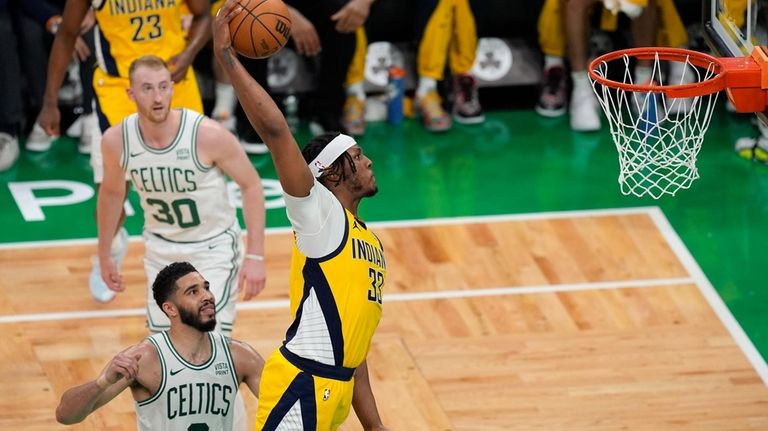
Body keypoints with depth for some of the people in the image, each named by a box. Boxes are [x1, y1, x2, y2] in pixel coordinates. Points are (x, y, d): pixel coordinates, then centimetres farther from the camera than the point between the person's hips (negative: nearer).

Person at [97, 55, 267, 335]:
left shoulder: (208, 134, -26)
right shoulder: (116, 140, -15)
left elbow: (251, 185, -14)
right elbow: (111, 192, 6)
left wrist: (255, 256, -18)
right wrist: (104, 254, 13)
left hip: (213, 247, -4)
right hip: (161, 248, 4)